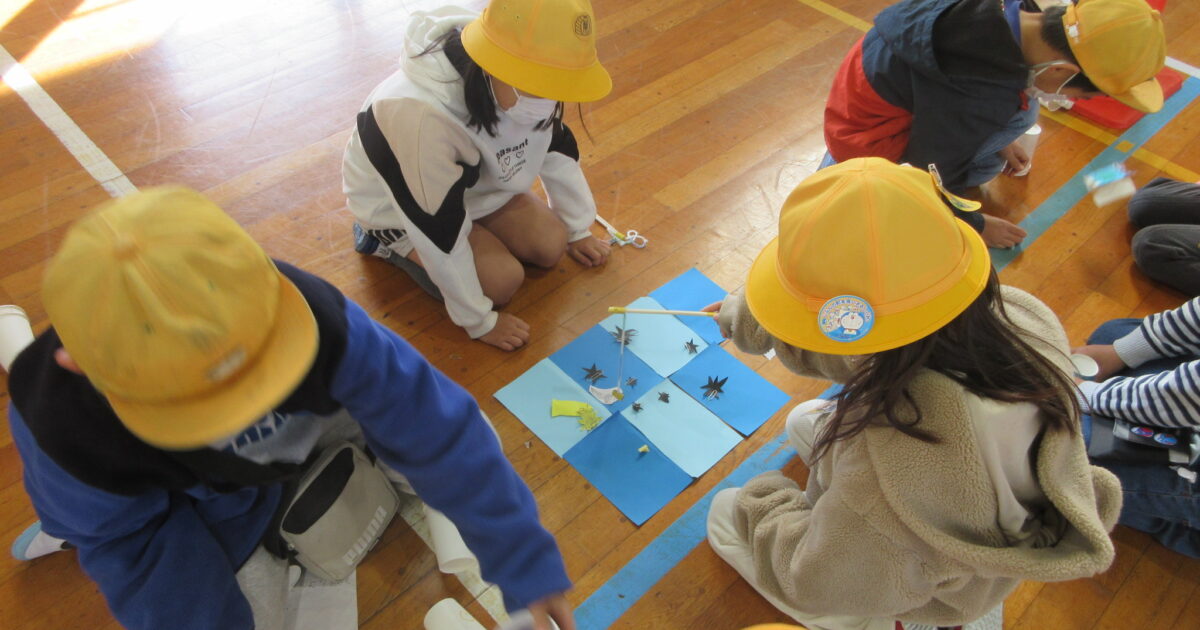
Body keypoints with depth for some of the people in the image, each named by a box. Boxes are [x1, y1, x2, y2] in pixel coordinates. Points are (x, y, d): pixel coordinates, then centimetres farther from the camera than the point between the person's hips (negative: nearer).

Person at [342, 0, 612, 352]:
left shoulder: (521, 81, -22)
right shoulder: (421, 116, -44)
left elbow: (557, 150, -3)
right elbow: (438, 230, -34)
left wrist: (578, 230, 6)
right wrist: (480, 321, -23)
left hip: (473, 180, 6)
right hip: (399, 204, -5)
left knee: (551, 246, -5)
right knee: (502, 280, -15)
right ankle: (384, 241, 5)